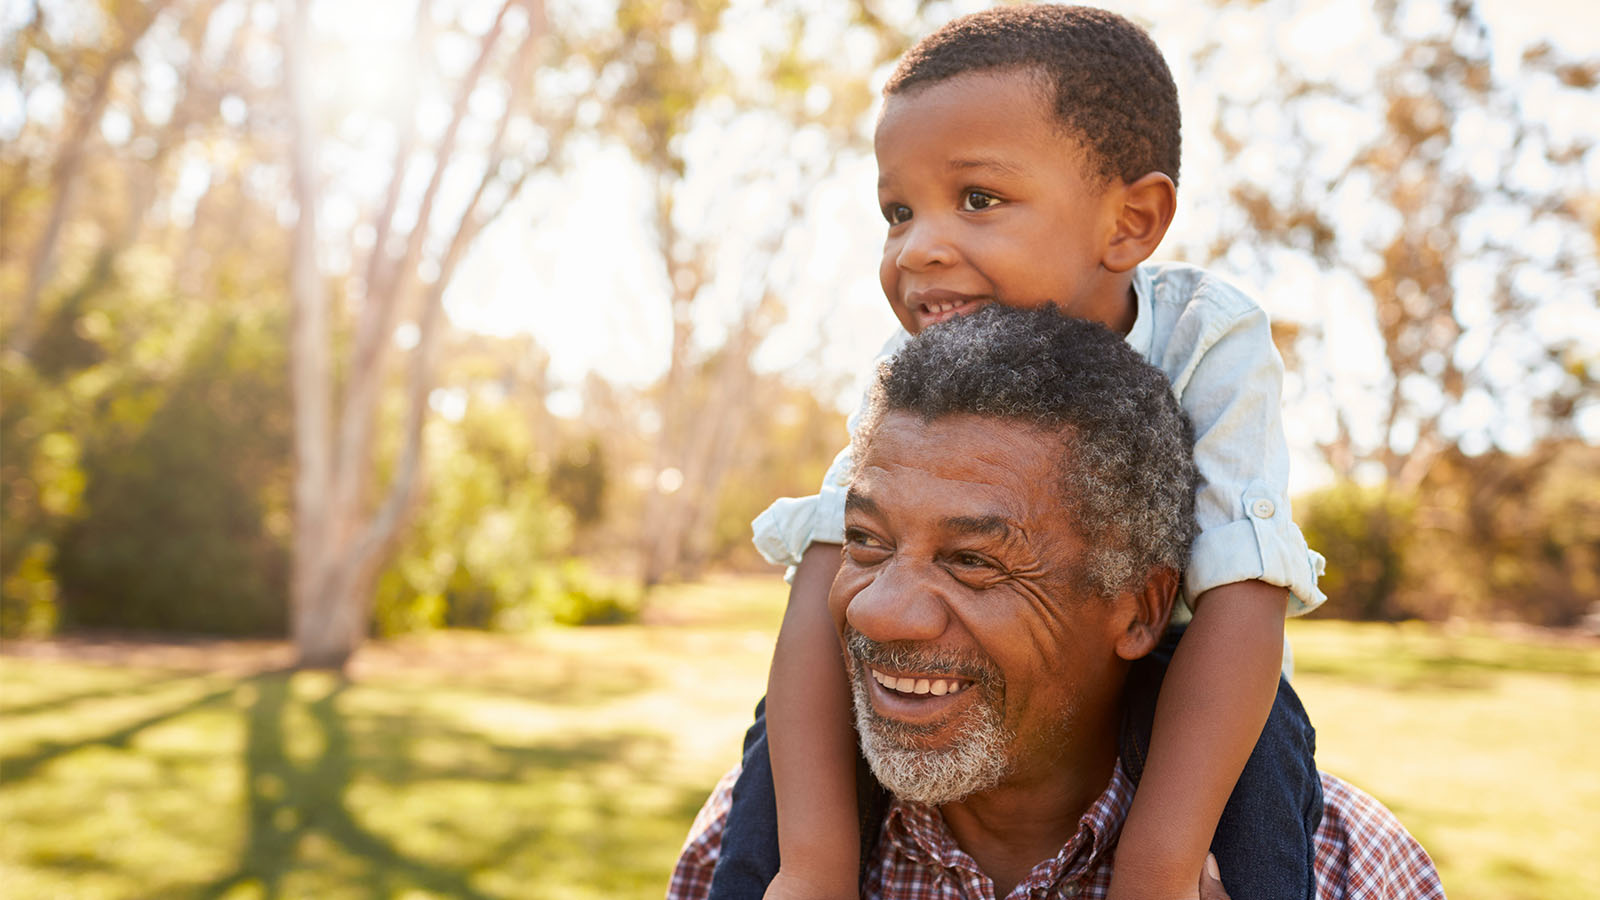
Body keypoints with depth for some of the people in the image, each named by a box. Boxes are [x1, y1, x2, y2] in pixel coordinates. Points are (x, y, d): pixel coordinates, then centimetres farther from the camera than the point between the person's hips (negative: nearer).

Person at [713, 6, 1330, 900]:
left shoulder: (1209, 345, -29)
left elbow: (1240, 597, -36)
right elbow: (832, 576, -29)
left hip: (1157, 655, -1)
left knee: (1253, 720, -32)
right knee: (796, 714, -19)